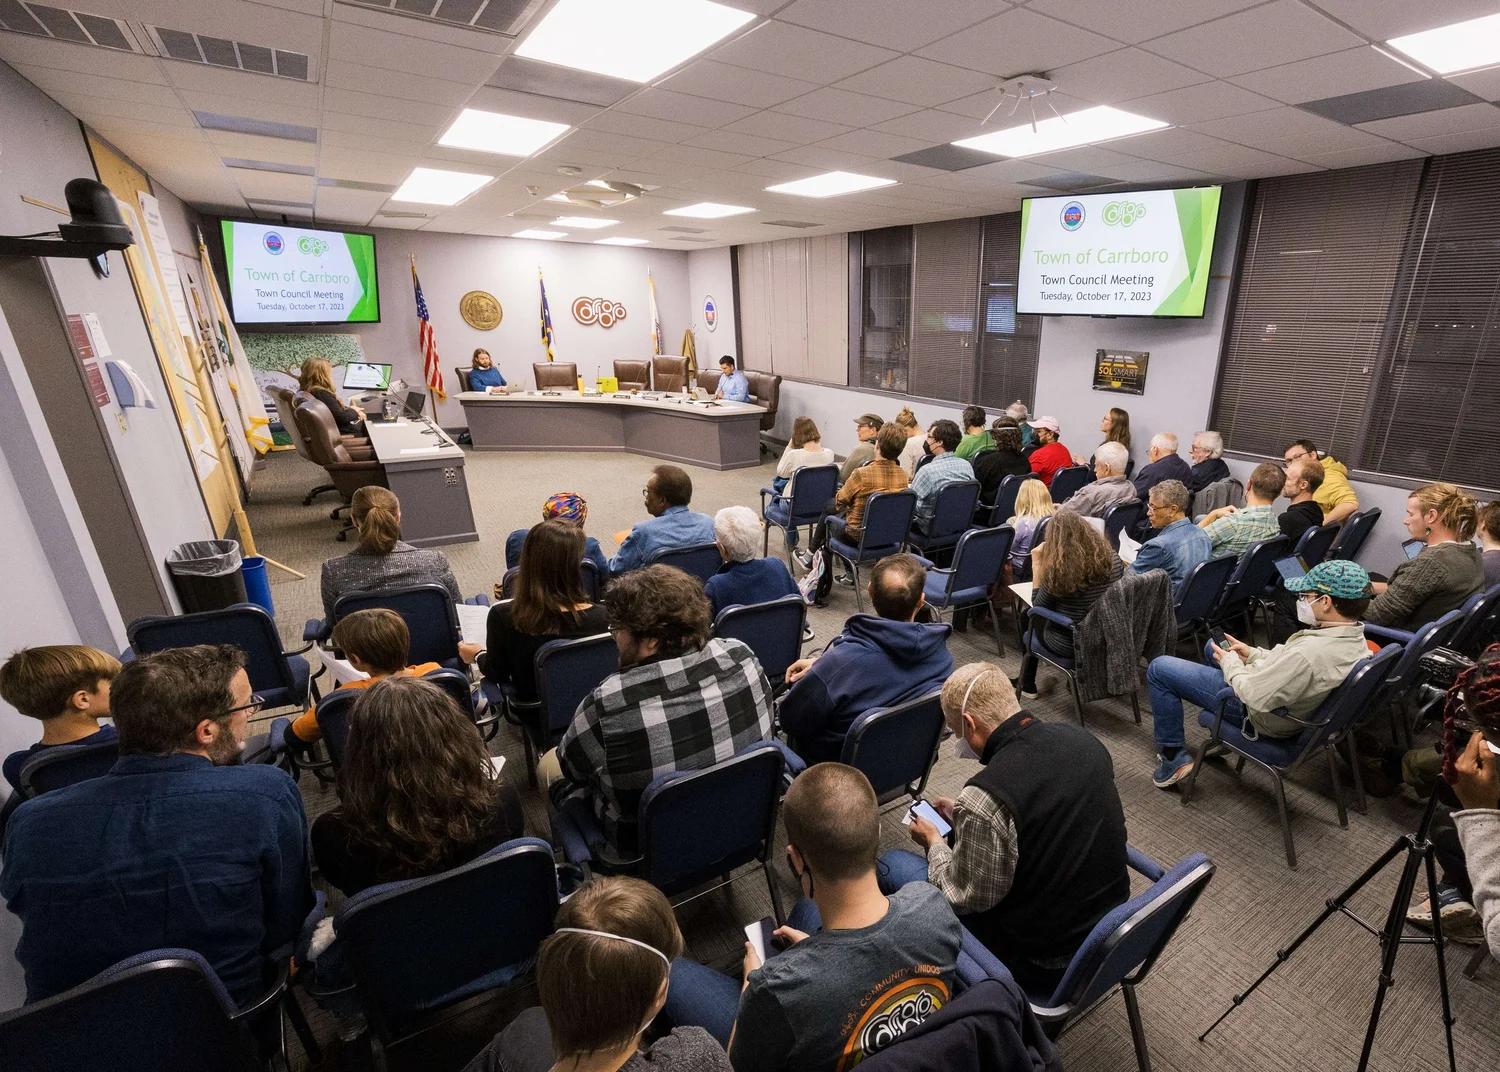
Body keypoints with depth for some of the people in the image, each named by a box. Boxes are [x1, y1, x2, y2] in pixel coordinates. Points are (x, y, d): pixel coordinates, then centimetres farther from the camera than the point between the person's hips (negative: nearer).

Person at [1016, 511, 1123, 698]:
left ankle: (1027, 686, 39)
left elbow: (1037, 606, -9)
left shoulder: (1057, 570, -26)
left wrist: (1036, 565, -9)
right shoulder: (1113, 560, -11)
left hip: (1070, 646, -5)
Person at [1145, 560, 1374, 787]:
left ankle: (1174, 758, 3)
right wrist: (1253, 654, 3)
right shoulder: (1354, 638, -9)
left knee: (1159, 668, -8)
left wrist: (1230, 662, -13)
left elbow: (1255, 696, -29)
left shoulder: (1309, 652, -39)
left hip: (1263, 717, -9)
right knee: (1214, 645, 29)